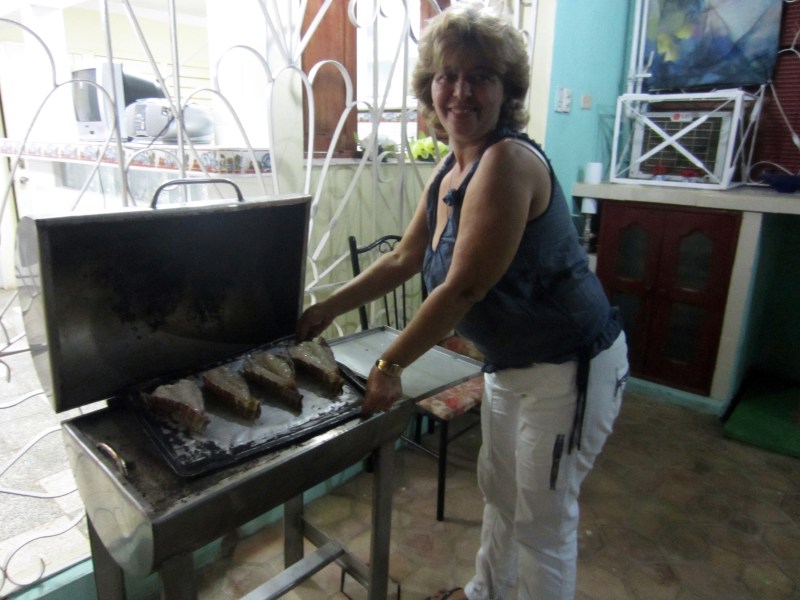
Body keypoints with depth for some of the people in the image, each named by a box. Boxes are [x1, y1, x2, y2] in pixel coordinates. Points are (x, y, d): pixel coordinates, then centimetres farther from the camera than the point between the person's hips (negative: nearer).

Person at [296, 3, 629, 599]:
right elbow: (404, 260, 11)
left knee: (543, 521, 8)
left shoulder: (509, 161, -25)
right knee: (499, 491, 26)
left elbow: (463, 288, -26)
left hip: (569, 368, -9)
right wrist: (327, 308, 13)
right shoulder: (450, 169, 3)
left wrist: (390, 364, -17)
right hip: (509, 363, 9)